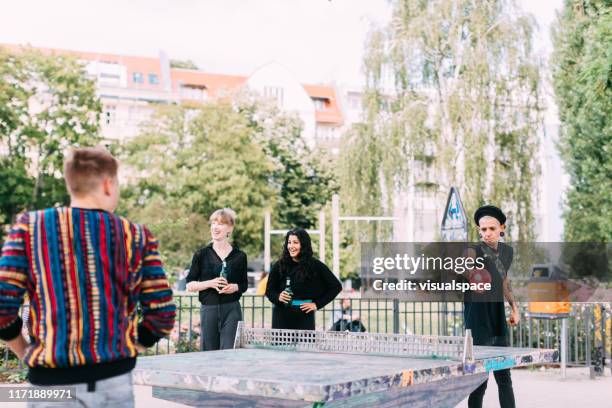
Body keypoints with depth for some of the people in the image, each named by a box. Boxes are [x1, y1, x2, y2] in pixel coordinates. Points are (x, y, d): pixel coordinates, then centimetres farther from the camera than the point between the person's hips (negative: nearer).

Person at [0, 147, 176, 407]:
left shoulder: (29, 227, -1)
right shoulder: (136, 236, 1)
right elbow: (162, 315, -1)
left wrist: (29, 356, 9)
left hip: (51, 381, 0)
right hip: (113, 379, 1)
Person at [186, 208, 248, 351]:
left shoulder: (239, 256, 5)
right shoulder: (201, 254, 3)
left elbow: (244, 285, 15)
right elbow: (189, 285, 2)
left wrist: (235, 287, -7)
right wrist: (210, 283, -13)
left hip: (231, 309, 0)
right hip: (208, 309, 0)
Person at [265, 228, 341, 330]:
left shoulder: (315, 266, 0)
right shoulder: (280, 265, 3)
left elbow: (336, 286, 5)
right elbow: (269, 290, 11)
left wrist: (317, 304, 1)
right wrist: (278, 297, -11)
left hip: (305, 317, -1)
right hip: (281, 318, 1)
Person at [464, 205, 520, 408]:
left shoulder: (508, 251, 5)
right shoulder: (475, 251, -16)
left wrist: (514, 306, 14)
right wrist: (471, 273, -61)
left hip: (499, 321, 6)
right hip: (477, 324, -6)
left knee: (504, 378, 13)